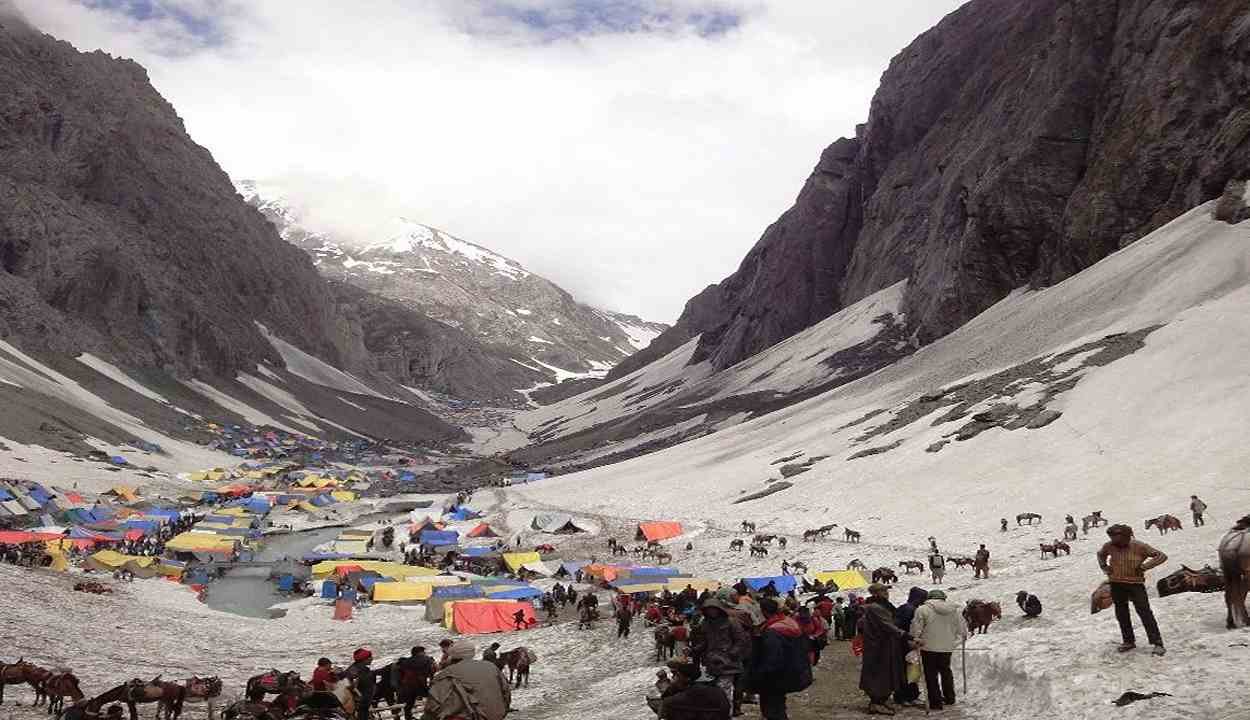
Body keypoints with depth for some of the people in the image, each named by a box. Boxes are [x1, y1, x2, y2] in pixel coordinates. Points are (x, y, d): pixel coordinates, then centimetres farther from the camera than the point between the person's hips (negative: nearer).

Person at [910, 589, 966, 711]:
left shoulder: (923, 610, -11)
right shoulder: (954, 610, 1)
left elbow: (916, 630, -11)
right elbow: (962, 629, 8)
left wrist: (915, 641, 5)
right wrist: (958, 640, 26)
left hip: (929, 647, -4)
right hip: (947, 647, 4)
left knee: (931, 674, 7)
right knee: (945, 671, 23)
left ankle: (935, 702, 8)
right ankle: (949, 698, 33)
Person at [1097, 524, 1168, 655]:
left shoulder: (1139, 547, -13)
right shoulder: (1110, 546, -2)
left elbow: (1162, 556, -10)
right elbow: (1100, 554, 22)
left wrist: (1144, 566, -17)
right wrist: (1104, 567, 6)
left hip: (1135, 584, -4)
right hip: (1117, 585, 4)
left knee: (1144, 612, -9)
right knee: (1121, 614, 12)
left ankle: (1157, 643, -3)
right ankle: (1128, 641, 27)